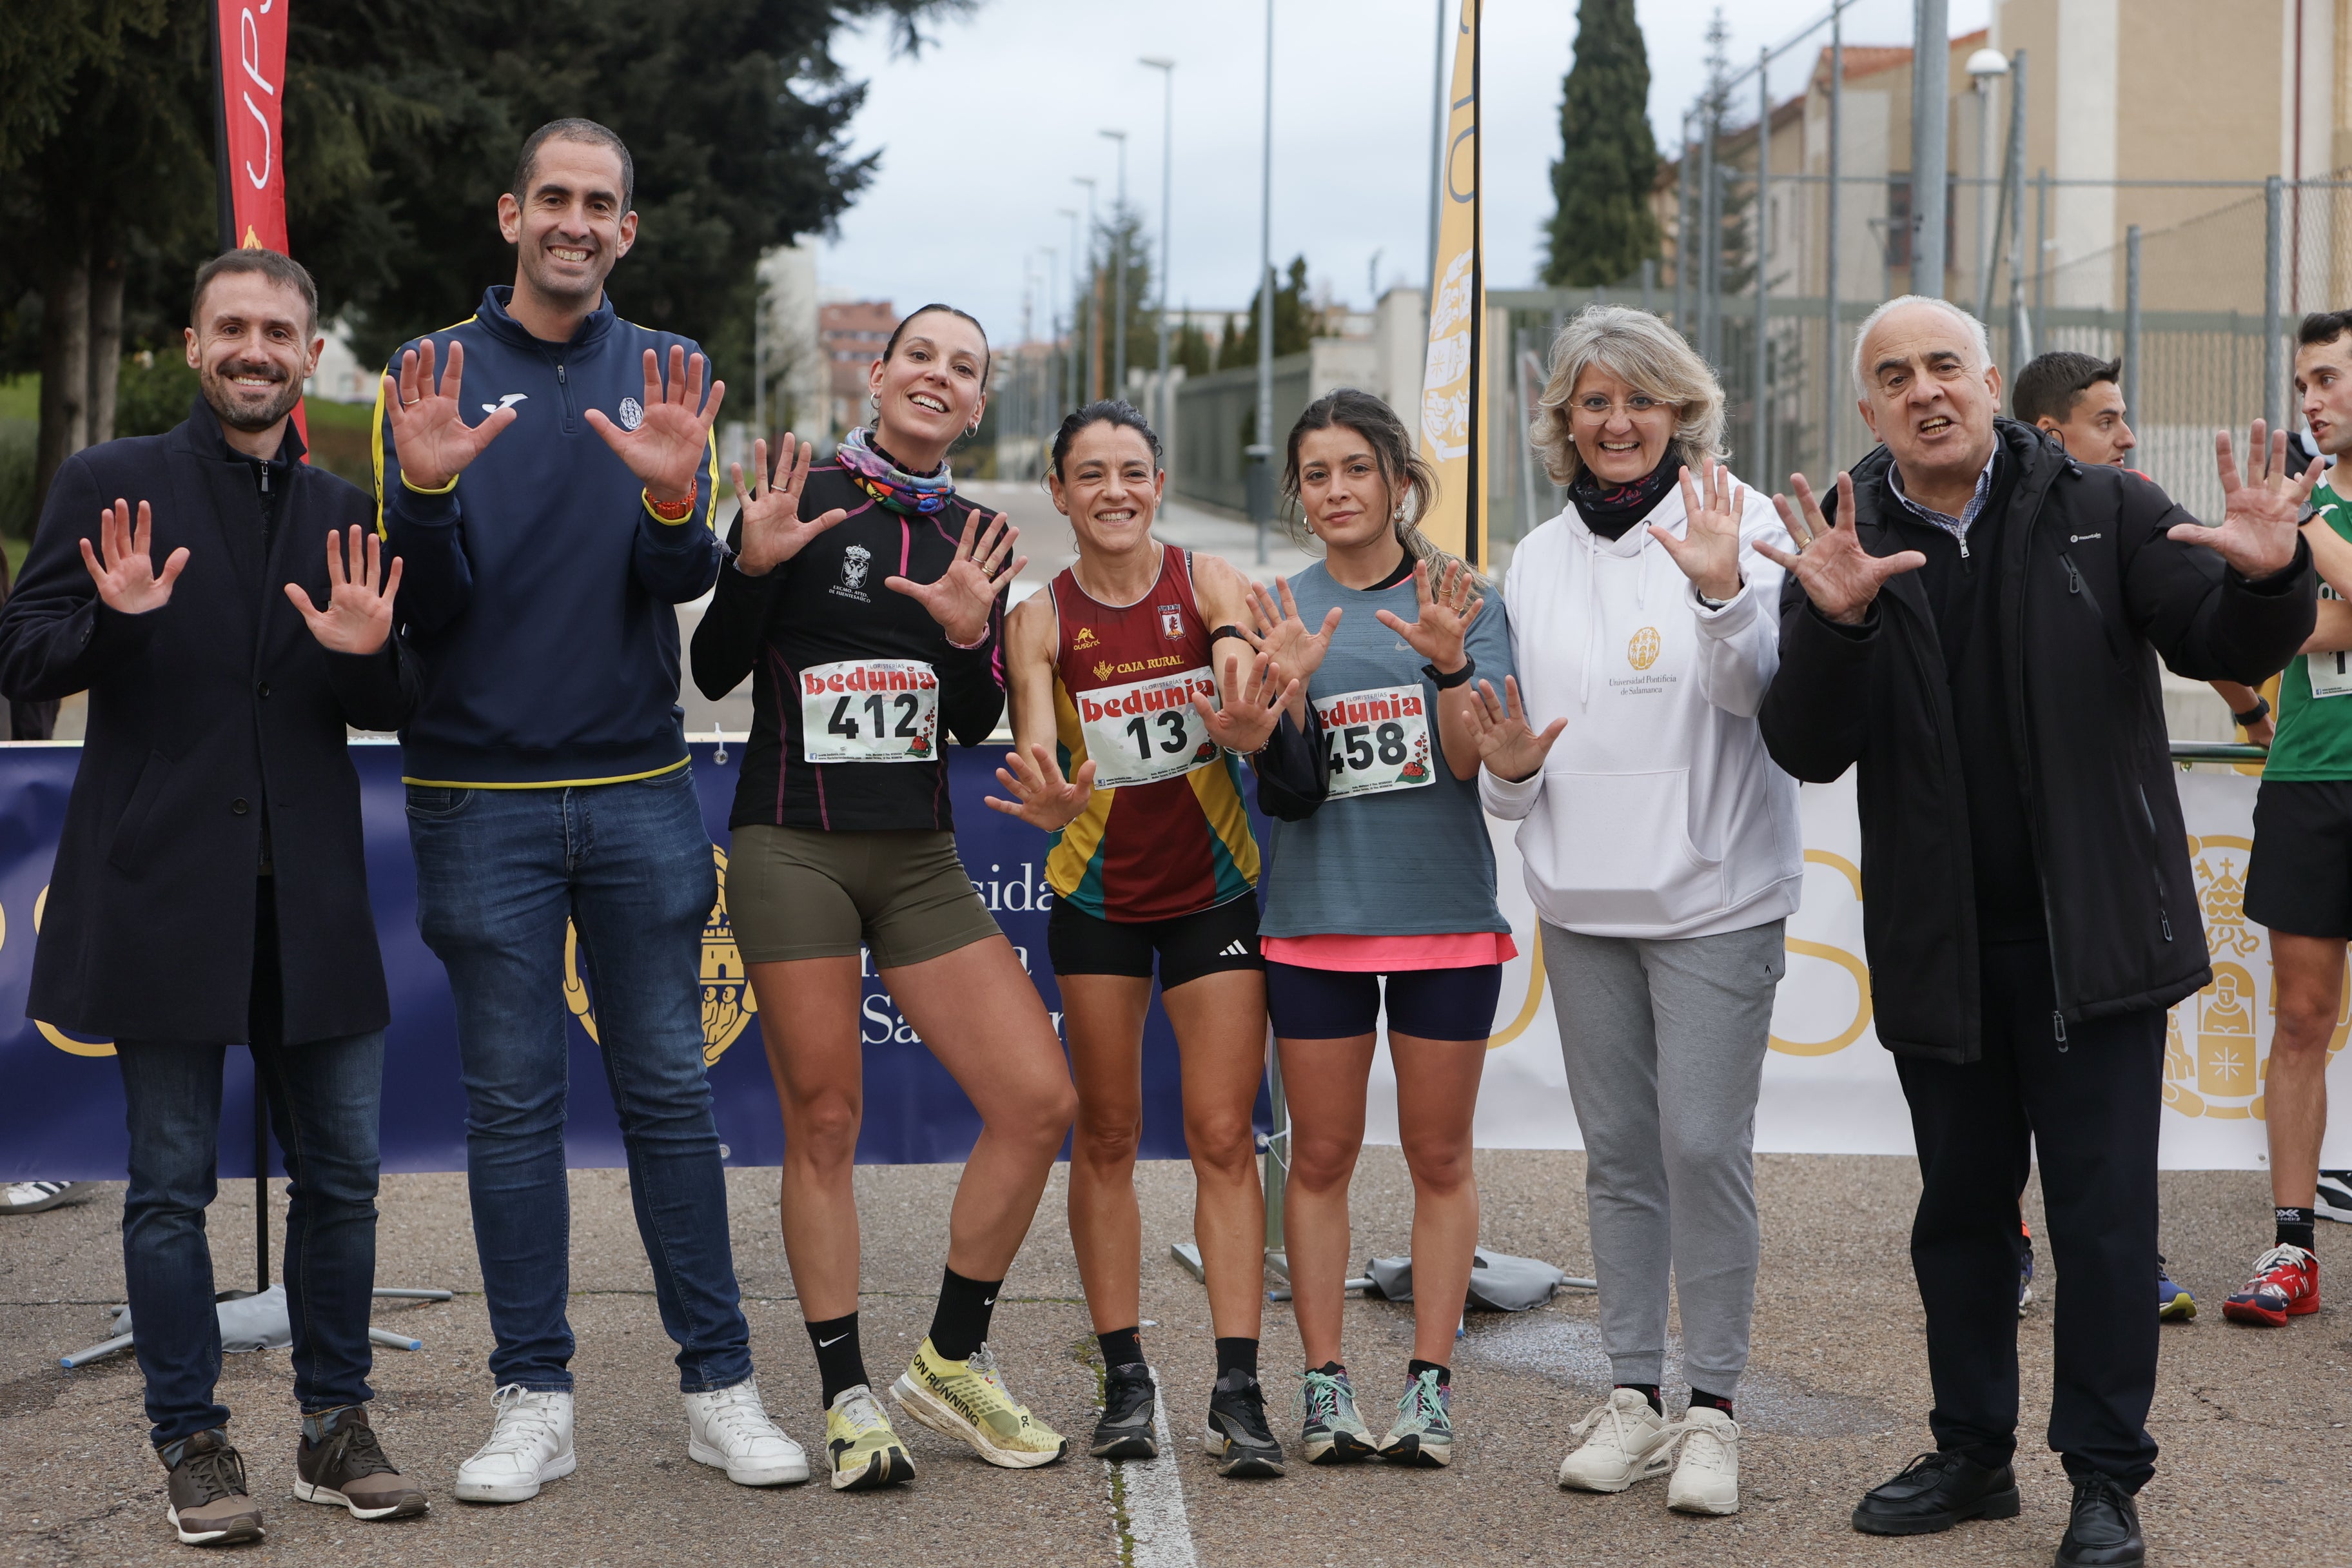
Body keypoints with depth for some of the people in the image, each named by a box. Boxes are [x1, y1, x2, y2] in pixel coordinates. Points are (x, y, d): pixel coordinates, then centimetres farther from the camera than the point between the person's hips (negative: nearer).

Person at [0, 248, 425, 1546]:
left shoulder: (342, 513, 11)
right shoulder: (108, 485, 1)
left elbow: (394, 710, 13)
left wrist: (371, 654, -10)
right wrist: (112, 618, -21)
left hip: (309, 900, 4)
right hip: (165, 891, -3)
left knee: (340, 1173, 8)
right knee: (170, 1183, 3)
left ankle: (337, 1430, 21)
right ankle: (193, 1447, 14)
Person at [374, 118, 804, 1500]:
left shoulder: (670, 373, 6)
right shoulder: (434, 373, 3)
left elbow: (683, 581, -5)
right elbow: (429, 602, -5)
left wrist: (672, 497, -27)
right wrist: (425, 488, -25)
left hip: (640, 789, 1)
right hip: (482, 797, -1)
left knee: (671, 1089, 5)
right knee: (514, 1102, 4)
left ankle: (721, 1387, 11)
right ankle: (534, 1401, 11)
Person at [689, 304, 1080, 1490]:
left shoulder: (973, 537, 11)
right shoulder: (801, 497, -3)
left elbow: (976, 726, 11)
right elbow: (714, 673, -4)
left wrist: (971, 634, -7)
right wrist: (752, 565, -20)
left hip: (920, 857, 5)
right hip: (793, 848, -5)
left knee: (1039, 1102, -3)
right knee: (823, 1122, 0)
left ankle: (950, 1363, 13)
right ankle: (847, 1396, 12)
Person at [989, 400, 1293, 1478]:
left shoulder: (1208, 583, -6)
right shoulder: (1042, 619, -6)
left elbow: (1254, 685, -22)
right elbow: (1035, 756, -16)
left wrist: (1248, 725, -46)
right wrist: (1049, 801, -40)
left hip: (1214, 889, -1)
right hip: (1097, 894, 1)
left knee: (1224, 1136, -3)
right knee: (1106, 1135, 5)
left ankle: (1237, 1392, -4)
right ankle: (1125, 1378, 14)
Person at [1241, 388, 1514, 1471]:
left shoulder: (1463, 598, 1)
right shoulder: (1279, 611, 3)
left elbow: (1475, 762, -9)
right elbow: (1286, 795, -3)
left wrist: (1449, 662, -25)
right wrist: (1291, 689, -20)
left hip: (1446, 913, -1)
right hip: (1317, 918, 1)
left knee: (1439, 1156, 5)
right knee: (1320, 1155, 4)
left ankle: (1430, 1384, 11)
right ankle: (1324, 1384, 11)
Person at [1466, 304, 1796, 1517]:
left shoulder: (1733, 520, -4)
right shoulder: (1538, 559, 11)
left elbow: (1759, 689, -18)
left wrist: (1723, 591, -36)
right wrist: (1509, 773, -4)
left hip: (1713, 896, -5)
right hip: (1582, 900, 5)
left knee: (1704, 1145, -7)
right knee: (1618, 1149, 10)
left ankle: (1713, 1408, 3)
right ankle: (1632, 1397, 18)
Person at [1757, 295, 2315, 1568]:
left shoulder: (2103, 513, -2)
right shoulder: (1842, 547, 1)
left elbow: (2224, 647, -6)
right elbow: (1805, 750, -8)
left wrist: (2265, 580, -29)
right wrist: (1837, 623, -27)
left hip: (2092, 936, -2)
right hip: (1936, 949, 2)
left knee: (2104, 1211, 1)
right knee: (1961, 1205, 15)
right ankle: (1971, 1454, 29)